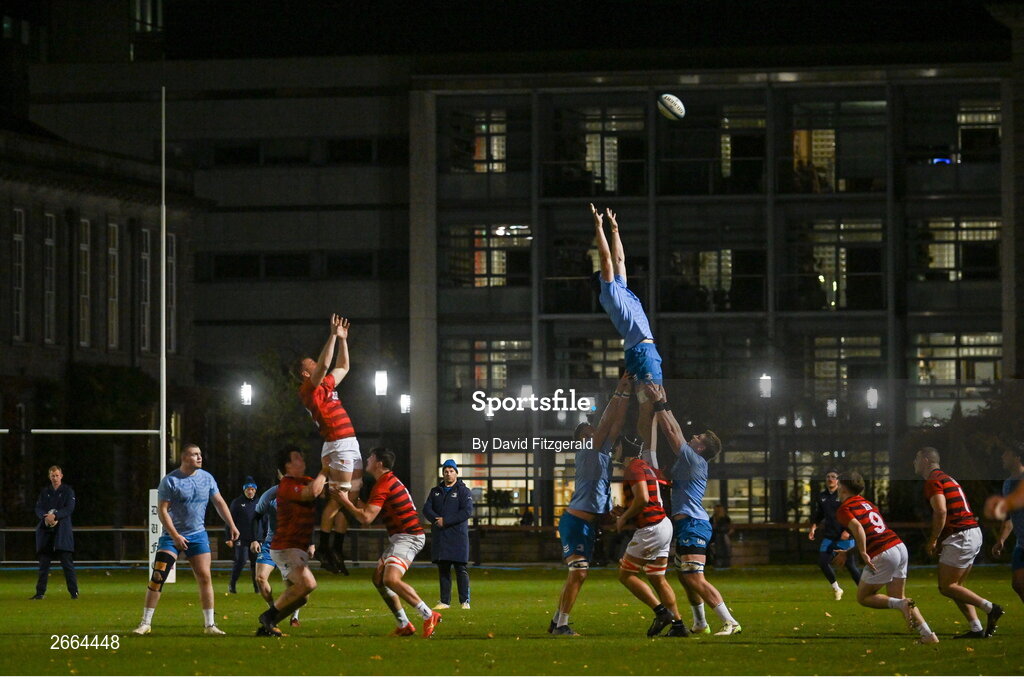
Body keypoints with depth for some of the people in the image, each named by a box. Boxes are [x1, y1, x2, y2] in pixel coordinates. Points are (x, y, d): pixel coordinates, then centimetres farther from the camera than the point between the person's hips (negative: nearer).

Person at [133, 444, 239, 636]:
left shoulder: (207, 478, 4)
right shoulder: (170, 481, -11)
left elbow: (219, 503, 13)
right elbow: (162, 510, -12)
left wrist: (232, 525, 7)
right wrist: (175, 536, -19)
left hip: (198, 535, 4)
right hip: (172, 535, -4)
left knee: (204, 577, -3)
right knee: (157, 577, -9)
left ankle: (209, 624, 4)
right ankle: (146, 623, -3)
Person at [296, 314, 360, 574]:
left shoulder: (326, 385, 21)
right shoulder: (310, 389, -4)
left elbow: (342, 367, 33)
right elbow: (324, 365, -18)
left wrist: (343, 339, 27)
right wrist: (333, 336, -15)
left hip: (351, 446, 9)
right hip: (338, 446, -9)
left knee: (349, 498, 7)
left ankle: (336, 551, 8)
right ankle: (324, 548, -9)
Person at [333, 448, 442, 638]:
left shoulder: (384, 485, -15)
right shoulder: (390, 481, 17)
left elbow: (366, 518, -21)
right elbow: (370, 510, 25)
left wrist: (345, 501, -12)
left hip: (408, 537, -11)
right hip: (399, 537, 11)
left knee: (391, 579, -24)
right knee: (378, 578, 9)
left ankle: (429, 616, -20)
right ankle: (404, 626, 8)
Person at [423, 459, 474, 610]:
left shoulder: (463, 491, 2)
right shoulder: (436, 491, 17)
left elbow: (467, 511, -11)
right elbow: (427, 509, 8)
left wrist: (446, 521, -15)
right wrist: (436, 519, -14)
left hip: (457, 536, -5)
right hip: (439, 537, 5)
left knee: (461, 569, -6)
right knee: (443, 570, 5)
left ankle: (465, 601, -4)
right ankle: (445, 601, 9)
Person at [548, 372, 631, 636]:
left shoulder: (603, 451, 13)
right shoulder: (586, 453, -8)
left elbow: (615, 424, 10)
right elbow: (606, 423, -14)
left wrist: (626, 395, 5)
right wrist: (619, 393, -11)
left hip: (588, 523, 9)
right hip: (575, 521, -9)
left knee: (578, 574, 11)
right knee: (577, 571, -15)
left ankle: (557, 622, 18)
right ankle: (562, 624, -13)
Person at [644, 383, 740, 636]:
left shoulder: (695, 460, -10)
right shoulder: (689, 460, 15)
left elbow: (671, 433, -12)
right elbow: (676, 432, 24)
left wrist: (658, 404, -9)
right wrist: (663, 404, 23)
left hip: (693, 525, -11)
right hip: (687, 525, 11)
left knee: (695, 579, -18)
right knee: (684, 576, 19)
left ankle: (730, 622, -23)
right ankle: (700, 624, 27)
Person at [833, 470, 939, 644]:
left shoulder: (843, 509, -1)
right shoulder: (867, 504, 24)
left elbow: (858, 528, -21)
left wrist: (863, 553, -21)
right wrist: (848, 553, 36)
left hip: (882, 556, -8)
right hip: (900, 547, 8)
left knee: (863, 598, 9)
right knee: (897, 597, 17)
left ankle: (901, 604, -14)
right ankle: (928, 634, 5)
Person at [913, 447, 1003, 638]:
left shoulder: (933, 481, -9)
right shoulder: (946, 478, 22)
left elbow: (941, 512, -21)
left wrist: (933, 540, -13)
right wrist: (941, 541, 21)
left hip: (961, 536, -10)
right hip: (973, 533, 10)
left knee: (946, 587, -7)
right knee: (955, 586, 12)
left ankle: (990, 608, -11)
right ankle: (976, 628, 5)